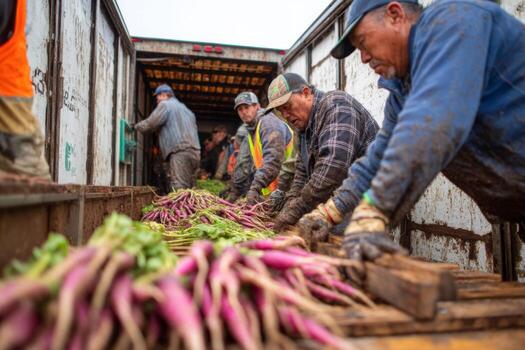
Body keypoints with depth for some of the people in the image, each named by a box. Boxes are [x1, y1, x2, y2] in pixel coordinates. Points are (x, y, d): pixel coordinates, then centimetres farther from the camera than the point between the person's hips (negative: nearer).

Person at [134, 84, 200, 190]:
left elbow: (150, 124, -1)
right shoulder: (185, 109, 30)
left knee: (178, 190, -16)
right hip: (194, 152, 9)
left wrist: (135, 126, 17)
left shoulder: (165, 105, 4)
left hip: (180, 152, -9)